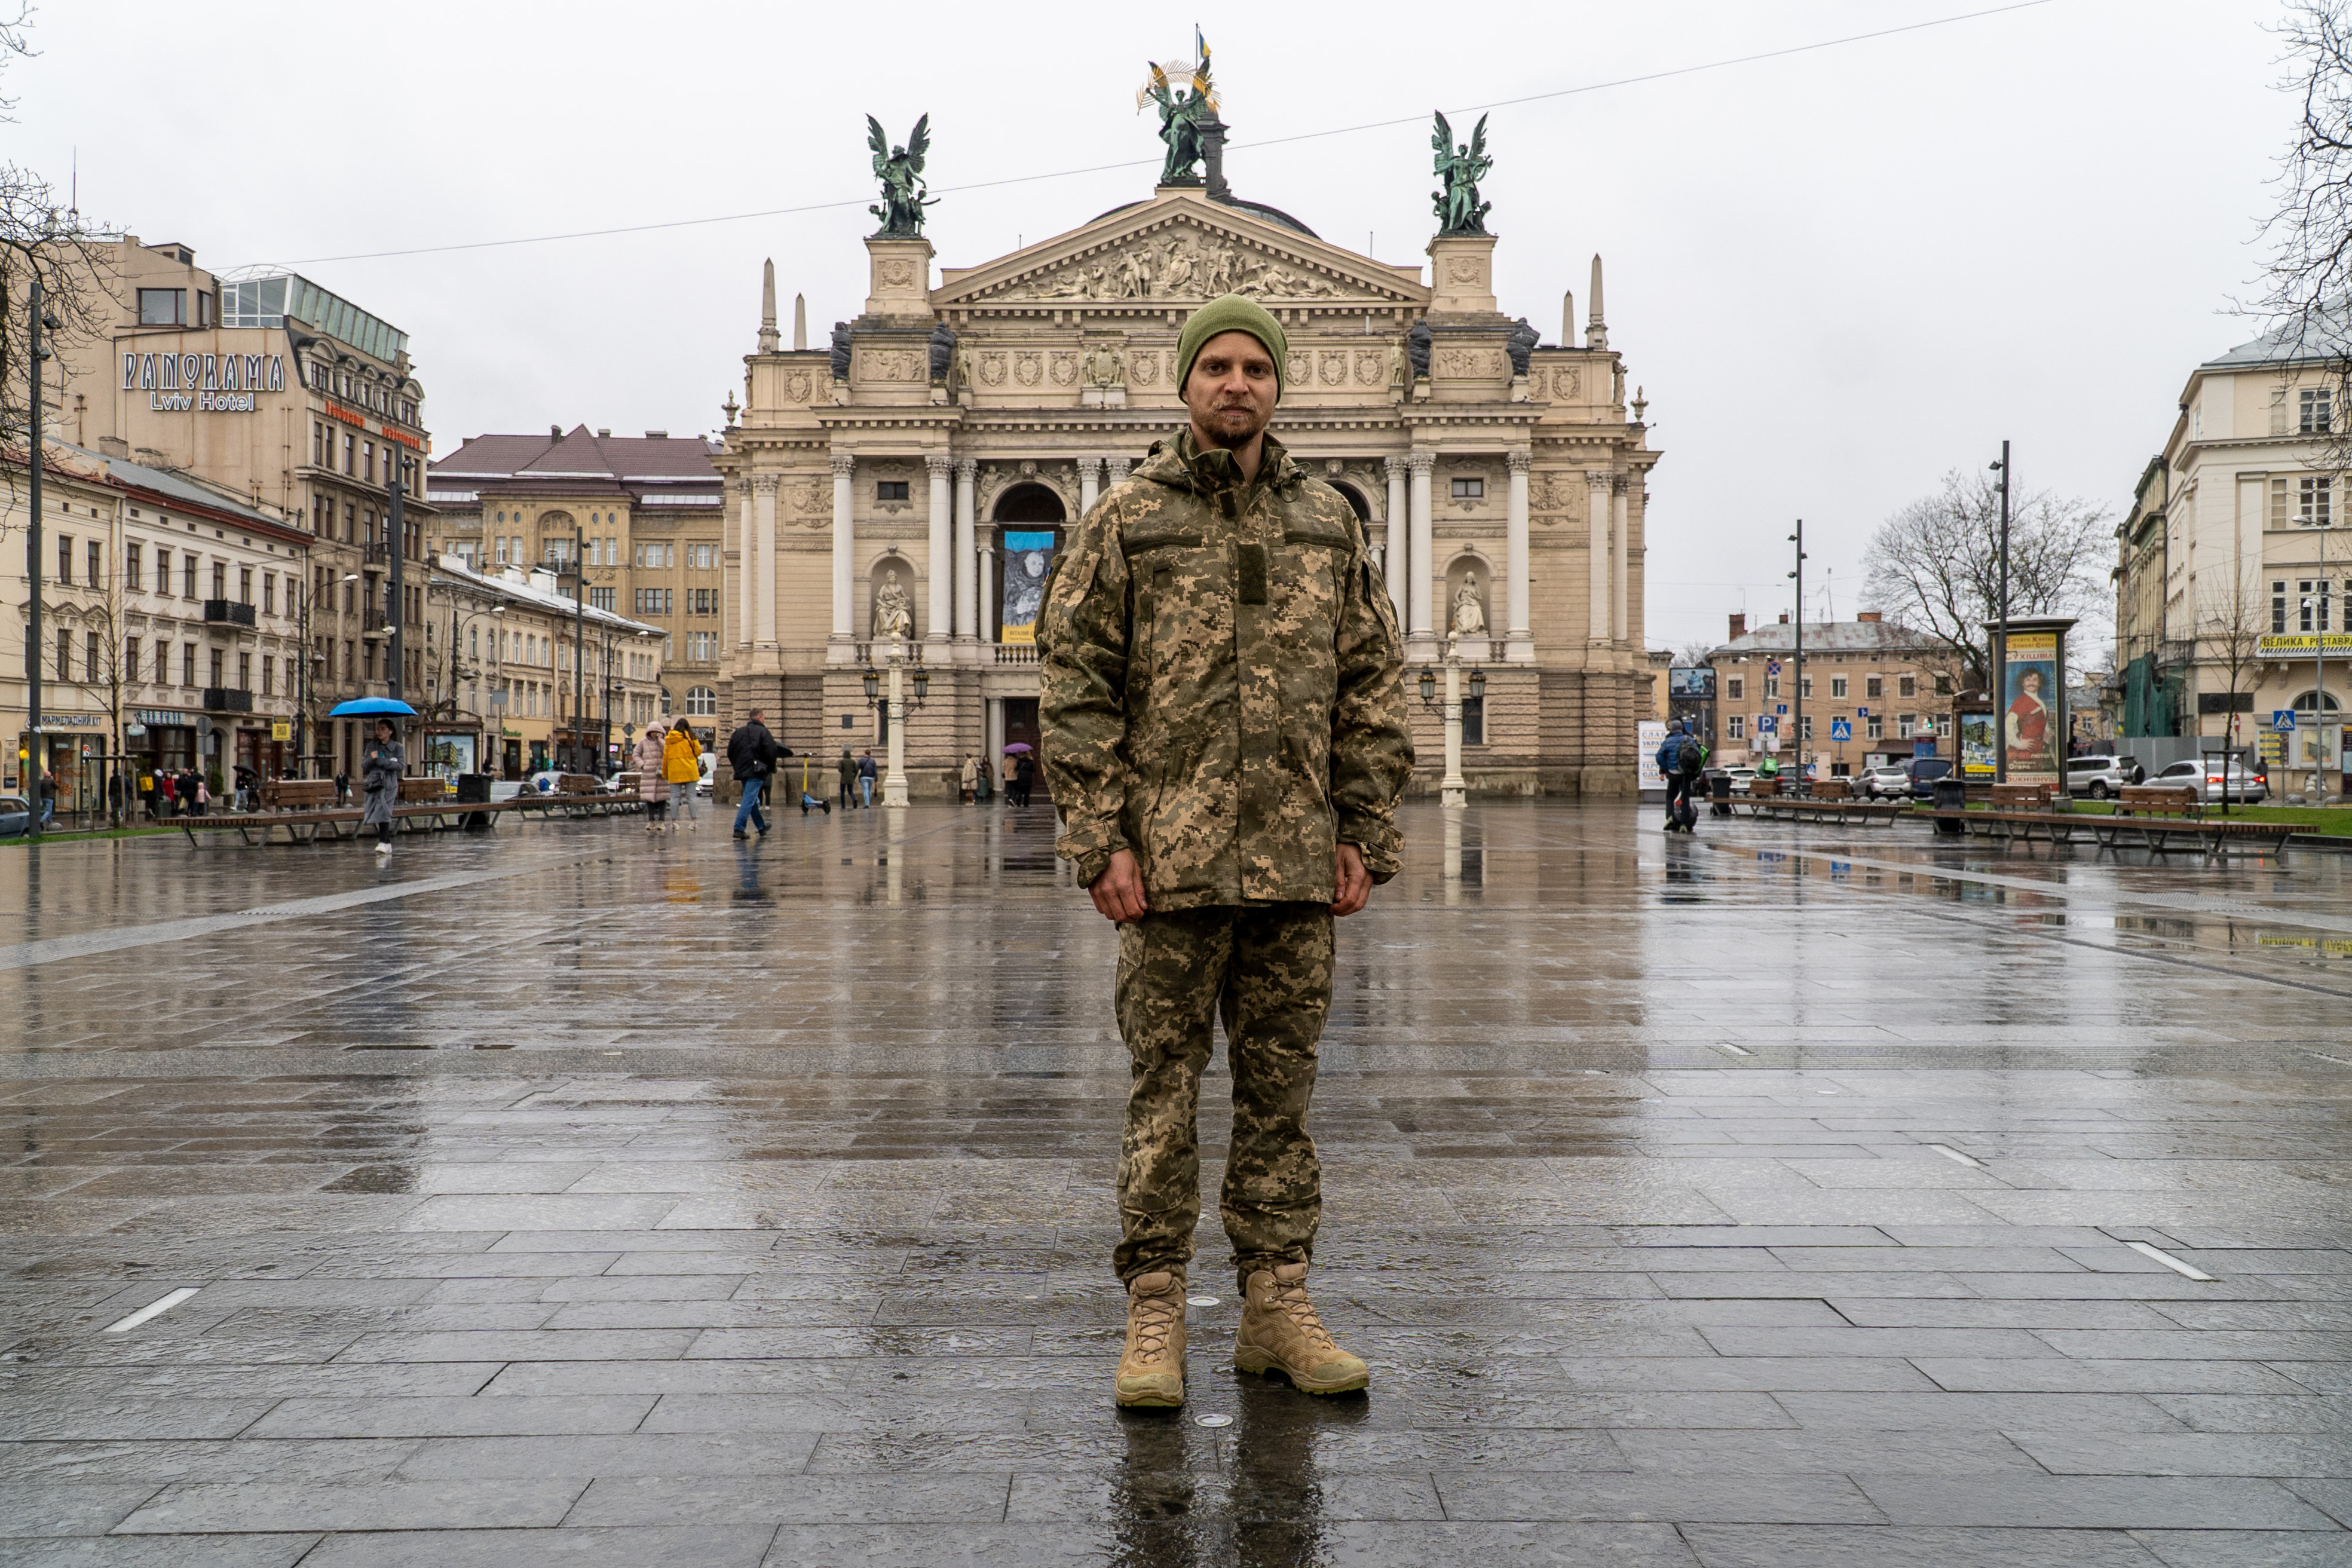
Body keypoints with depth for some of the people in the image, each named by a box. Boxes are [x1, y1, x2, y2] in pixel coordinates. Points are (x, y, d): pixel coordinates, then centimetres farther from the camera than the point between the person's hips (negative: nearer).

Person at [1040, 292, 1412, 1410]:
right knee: (1163, 1083, 3)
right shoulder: (1125, 521, 3)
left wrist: (1363, 837, 3)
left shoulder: (1328, 522, 12)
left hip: (1297, 858, 3)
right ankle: (1154, 1313, 12)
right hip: (1171, 855, -3)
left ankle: (1277, 1306, 18)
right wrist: (1101, 843, -8)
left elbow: (1373, 688, 11)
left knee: (1281, 1087, 9)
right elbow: (1075, 692, -1)